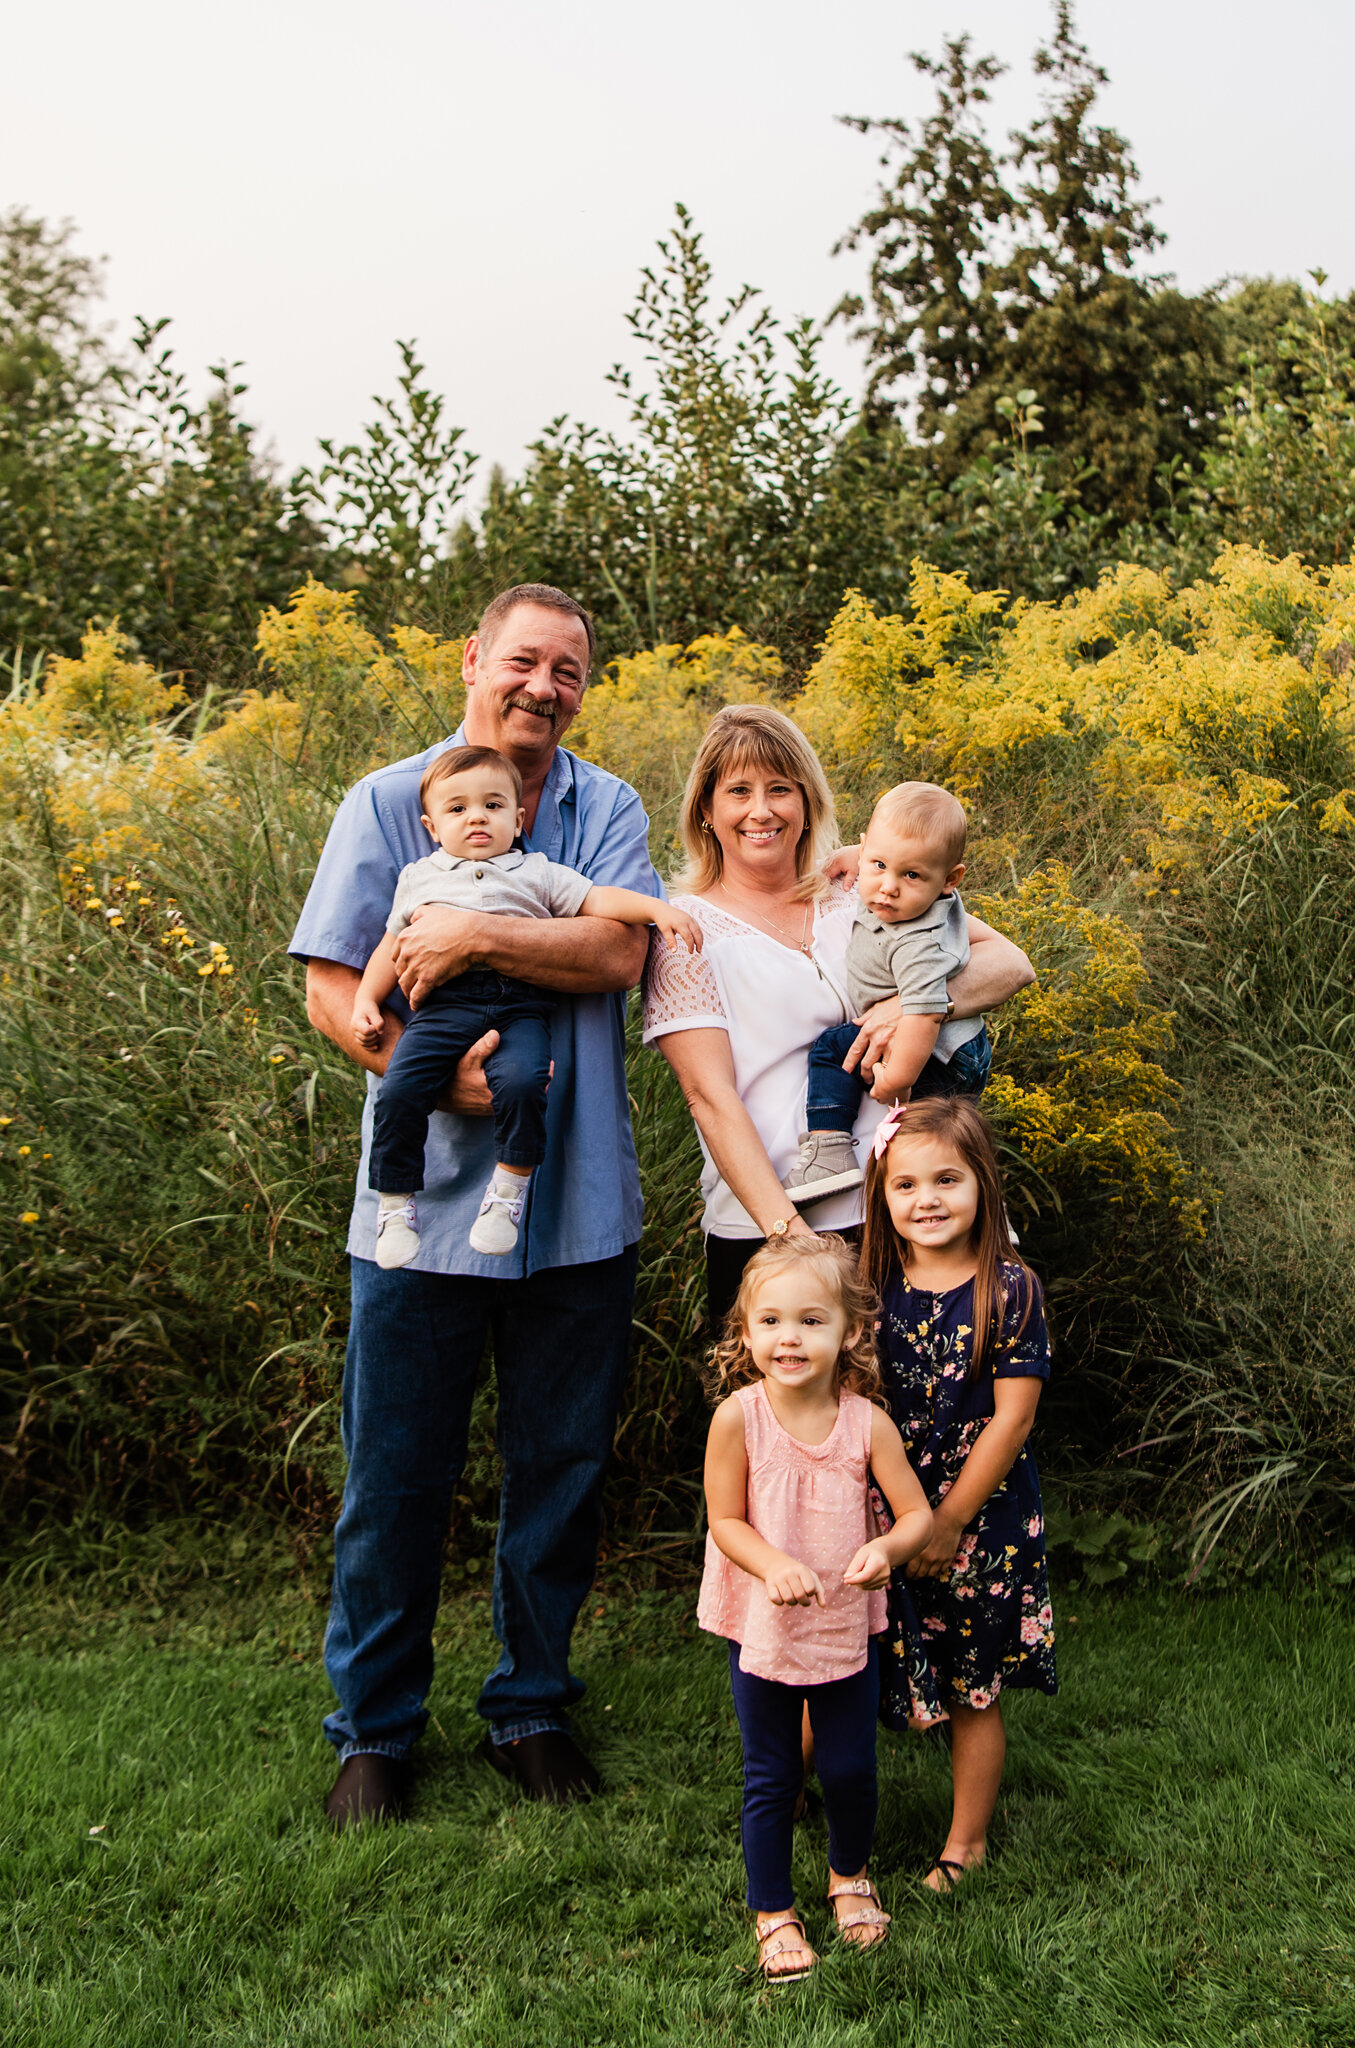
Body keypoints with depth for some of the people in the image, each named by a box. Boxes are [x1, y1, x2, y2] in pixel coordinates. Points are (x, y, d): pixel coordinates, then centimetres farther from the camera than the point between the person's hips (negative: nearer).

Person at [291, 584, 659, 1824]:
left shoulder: (608, 810, 6)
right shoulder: (386, 805, 2)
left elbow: (619, 952, -11)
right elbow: (330, 988, -4)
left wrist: (477, 935, -20)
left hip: (577, 1207, 2)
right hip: (425, 1200, -1)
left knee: (561, 1468, 11)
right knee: (396, 1476, 7)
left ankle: (532, 1709, 29)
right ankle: (374, 1729, 24)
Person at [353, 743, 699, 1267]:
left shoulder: (538, 873, 19)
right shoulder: (419, 877, 24)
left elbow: (601, 900, 12)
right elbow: (392, 947, 28)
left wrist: (657, 909, -2)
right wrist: (366, 1001, 15)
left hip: (520, 1006, -1)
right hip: (443, 1002, 1)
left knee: (522, 1082, -31)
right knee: (398, 1091, -21)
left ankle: (509, 1188, -11)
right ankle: (396, 1203, -3)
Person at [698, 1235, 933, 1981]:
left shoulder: (867, 1422, -13)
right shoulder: (737, 1417, -17)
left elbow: (918, 1513, -9)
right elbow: (724, 1520, -12)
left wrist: (886, 1548, -30)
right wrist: (774, 1565, -30)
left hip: (847, 1626, 1)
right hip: (761, 1627, -1)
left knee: (850, 1769, 13)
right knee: (770, 1779, 11)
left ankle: (850, 1877, 43)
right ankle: (774, 1913, 32)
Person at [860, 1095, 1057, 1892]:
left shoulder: (1010, 1289, -11)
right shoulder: (870, 1285, -2)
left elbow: (1012, 1416, -11)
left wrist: (948, 1521, -10)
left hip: (980, 1521, -2)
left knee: (974, 1691, 10)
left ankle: (967, 1842, 28)